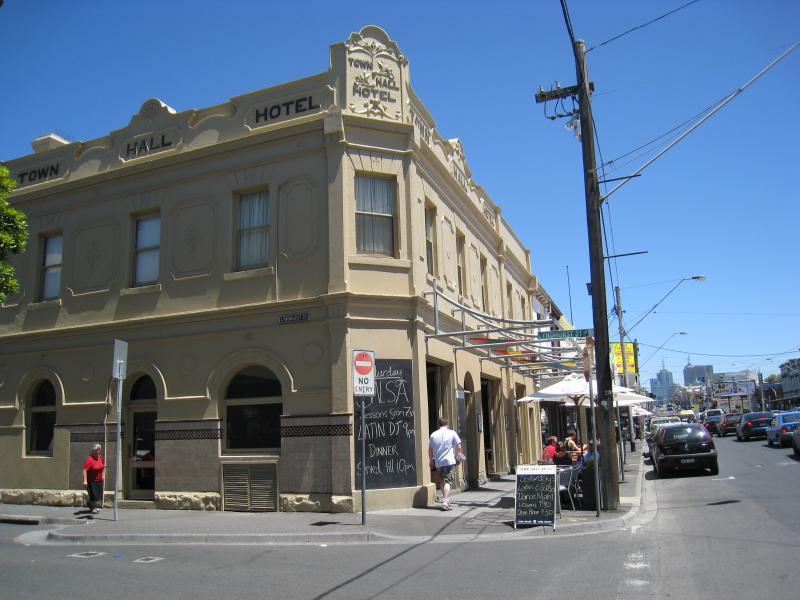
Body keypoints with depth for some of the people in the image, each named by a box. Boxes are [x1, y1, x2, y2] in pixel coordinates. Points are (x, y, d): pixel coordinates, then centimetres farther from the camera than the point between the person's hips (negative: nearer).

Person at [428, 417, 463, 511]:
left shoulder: (433, 435, 6)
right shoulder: (452, 433, 0)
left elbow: (430, 449, 9)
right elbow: (458, 447, -2)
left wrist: (431, 460, 22)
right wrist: (457, 454, 17)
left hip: (438, 463, 4)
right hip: (449, 461, -3)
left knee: (443, 481, 18)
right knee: (447, 482, -8)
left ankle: (446, 501, 27)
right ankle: (445, 502, -22)